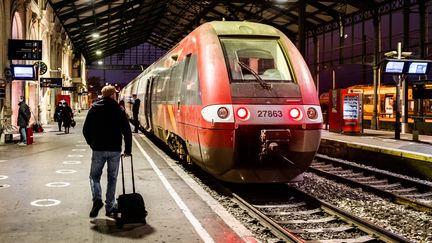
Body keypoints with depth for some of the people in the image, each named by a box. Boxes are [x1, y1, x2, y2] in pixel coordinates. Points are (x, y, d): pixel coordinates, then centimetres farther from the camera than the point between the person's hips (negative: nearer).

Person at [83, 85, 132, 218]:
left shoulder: (94, 109, 2)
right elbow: (127, 131, -3)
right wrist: (128, 149, 7)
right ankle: (109, 207, 13)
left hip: (98, 149, 0)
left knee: (94, 176, 12)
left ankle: (97, 199, -12)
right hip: (115, 150, 0)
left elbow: (86, 130, 3)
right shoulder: (119, 110, -1)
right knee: (112, 178, 10)